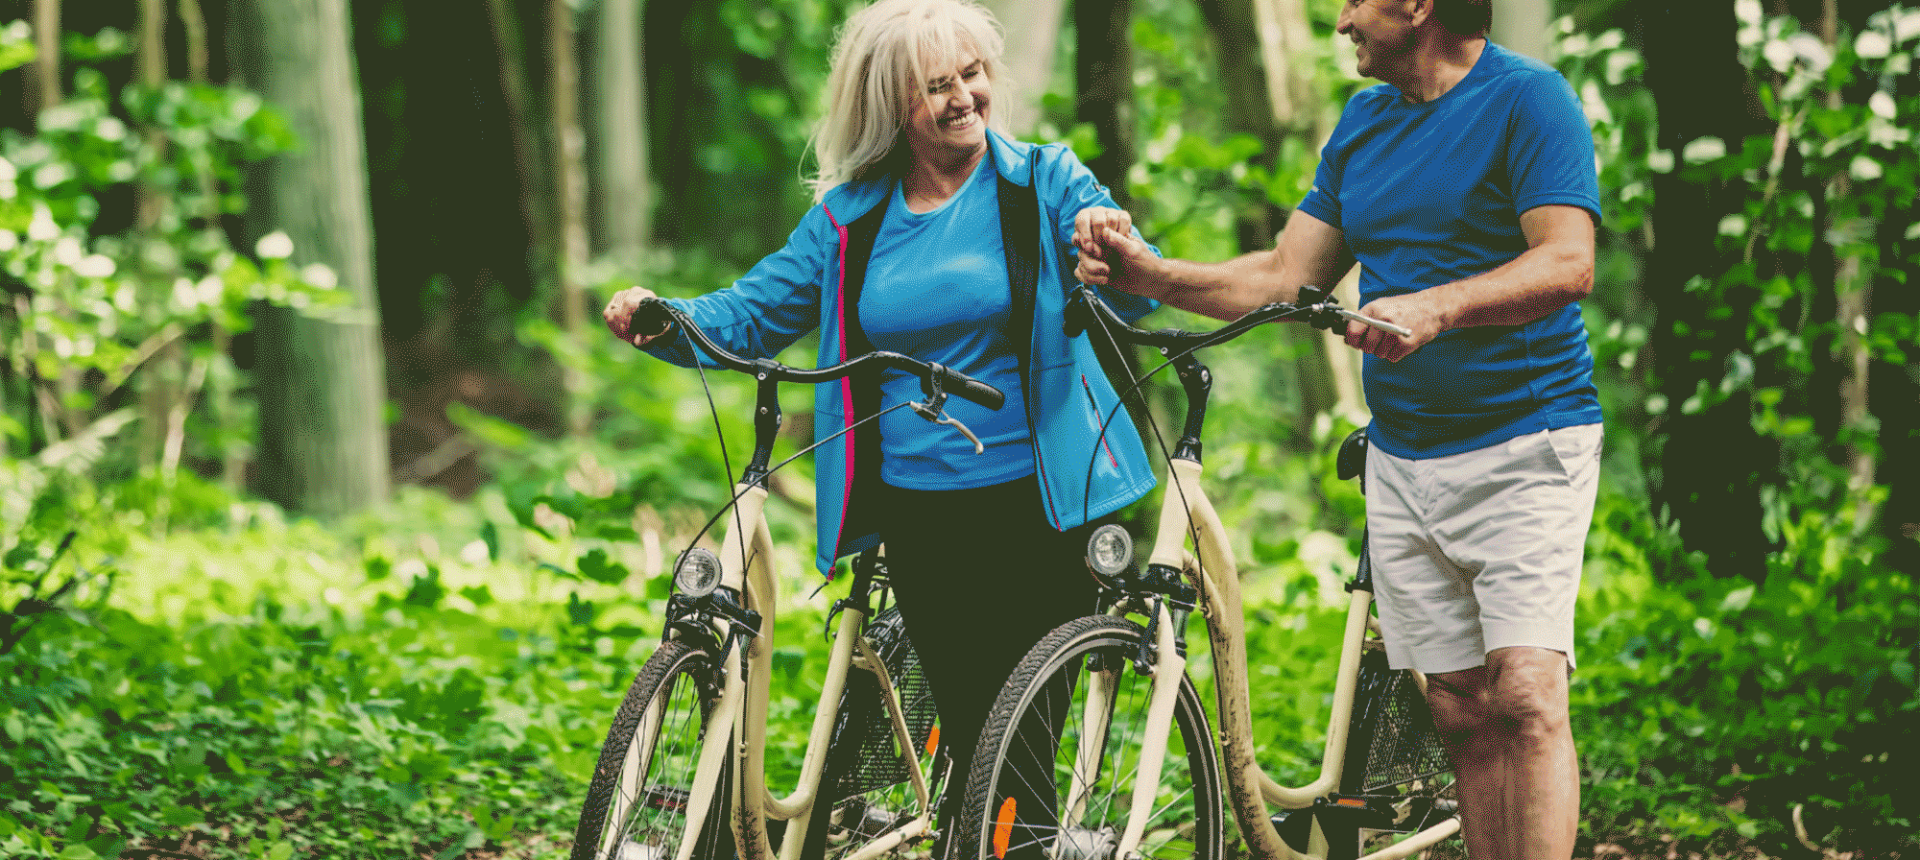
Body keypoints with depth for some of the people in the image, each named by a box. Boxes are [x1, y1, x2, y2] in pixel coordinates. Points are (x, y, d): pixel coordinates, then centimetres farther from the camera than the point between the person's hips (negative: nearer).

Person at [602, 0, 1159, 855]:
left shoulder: (1044, 183, -2)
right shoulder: (851, 216, 7)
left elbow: (1128, 294, -13)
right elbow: (755, 312, 10)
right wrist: (662, 321, -9)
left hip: (1034, 503, -2)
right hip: (917, 511, 3)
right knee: (970, 730, 6)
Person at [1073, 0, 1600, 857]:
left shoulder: (1528, 98, -8)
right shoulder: (1363, 122, 14)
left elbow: (1568, 261, -20)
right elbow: (1287, 277, 13)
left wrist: (1436, 308, -34)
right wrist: (1146, 273, 0)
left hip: (1524, 442, -7)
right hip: (1403, 456, 7)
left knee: (1525, 696, -16)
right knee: (1459, 709, 5)